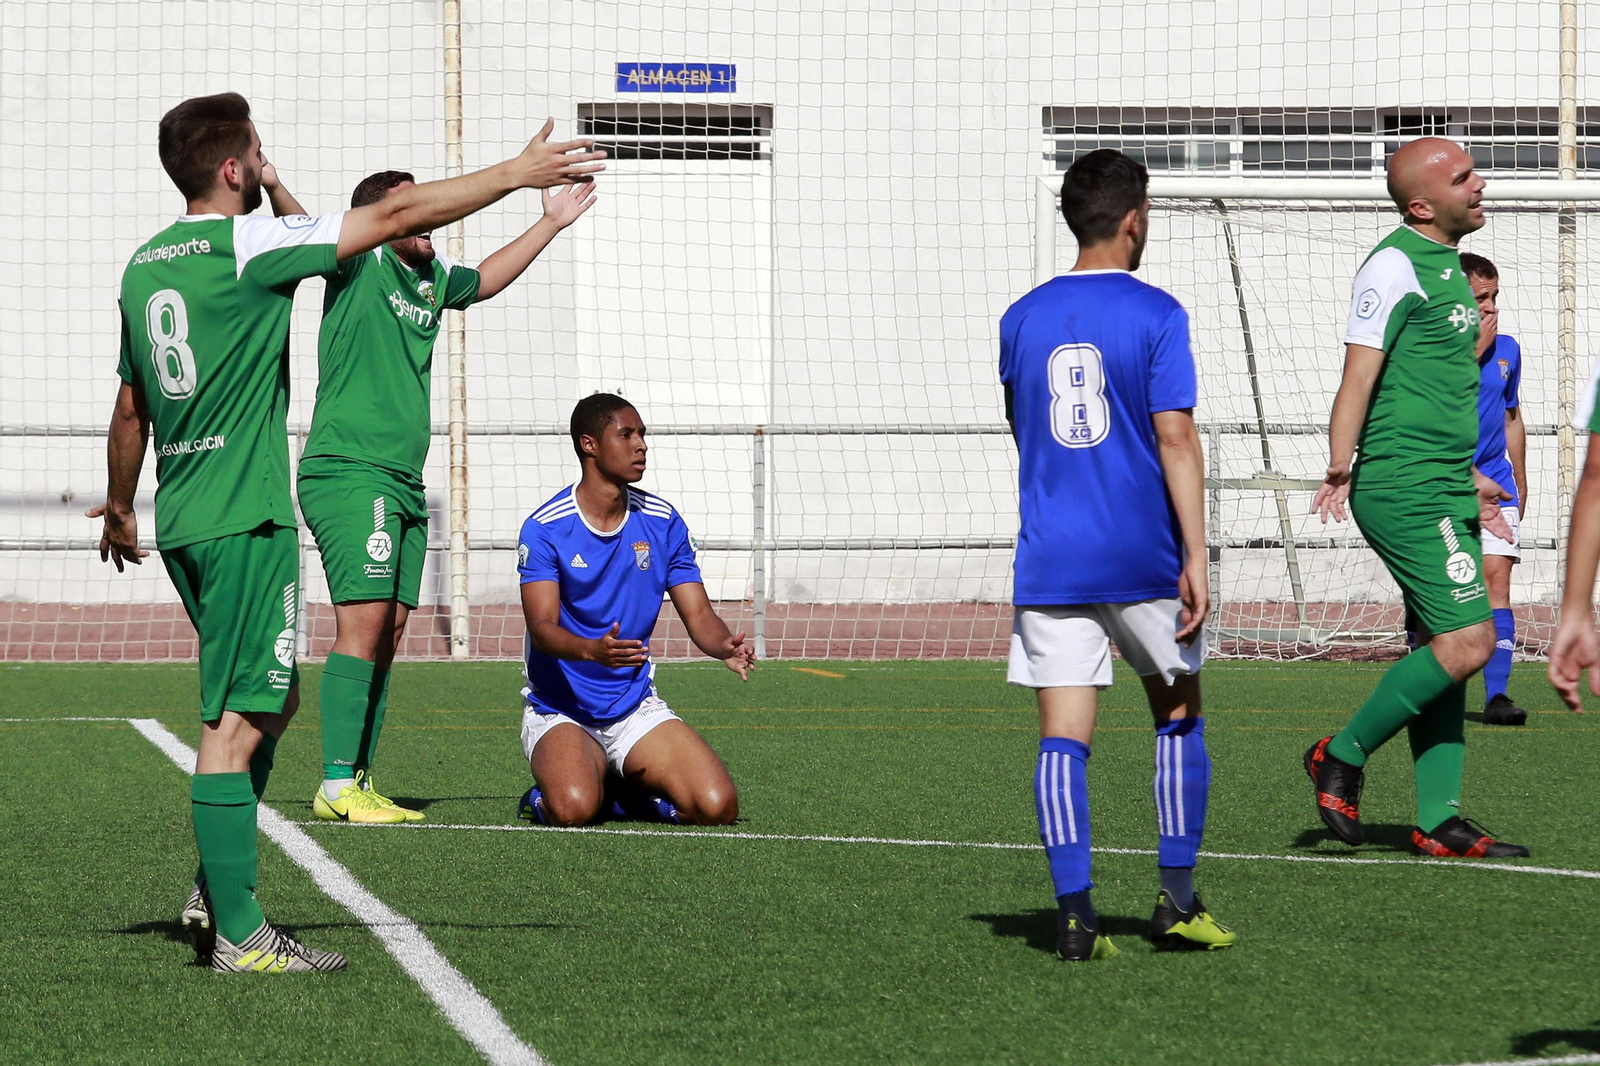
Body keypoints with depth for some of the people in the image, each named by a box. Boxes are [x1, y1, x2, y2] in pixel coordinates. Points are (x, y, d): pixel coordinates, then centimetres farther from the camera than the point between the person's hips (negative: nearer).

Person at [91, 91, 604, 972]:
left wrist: (120, 506, 36)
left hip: (183, 520, 9)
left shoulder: (145, 264, 12)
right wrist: (516, 173, -3)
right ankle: (236, 933, -7)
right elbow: (398, 217, -10)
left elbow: (130, 408, 22)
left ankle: (214, 895, 20)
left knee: (272, 699, 19)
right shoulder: (244, 245, -11)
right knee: (238, 718, -7)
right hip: (244, 518, -9)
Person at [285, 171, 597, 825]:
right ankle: (336, 787, -13)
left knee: (388, 633, 6)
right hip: (348, 472, -8)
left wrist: (550, 224, 40)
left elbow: (484, 280, 39)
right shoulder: (361, 262, -4)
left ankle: (359, 784, 10)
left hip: (404, 486, 8)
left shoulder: (432, 277, 18)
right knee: (364, 624, -14)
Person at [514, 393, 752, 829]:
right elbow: (542, 627, -19)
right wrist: (592, 650, -41)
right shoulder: (545, 528, -10)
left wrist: (725, 646, -22)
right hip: (560, 711, -4)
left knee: (717, 808, -18)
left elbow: (698, 615, 2)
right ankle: (547, 794, 4)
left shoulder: (663, 522, 3)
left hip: (636, 707, 4)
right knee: (573, 810, -34)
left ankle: (621, 791, 11)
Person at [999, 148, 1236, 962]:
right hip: (1142, 557, -2)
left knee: (1063, 735, -1)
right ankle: (1178, 901, 15)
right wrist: (1196, 557, -11)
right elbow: (1175, 438, -11)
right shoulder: (1156, 314, -6)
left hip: (1050, 558, 2)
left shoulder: (1022, 319, 6)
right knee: (1178, 716, 15)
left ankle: (1074, 912, -10)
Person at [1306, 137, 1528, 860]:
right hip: (1406, 493, -10)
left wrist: (1469, 480, 29)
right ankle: (1343, 757, -1)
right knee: (1467, 642, -15)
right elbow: (1360, 375, -16)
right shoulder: (1395, 266, -11)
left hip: (1443, 493, 10)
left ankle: (1438, 821, 9)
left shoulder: (1444, 267, 18)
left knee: (1443, 651, 8)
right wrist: (1339, 472, -23)